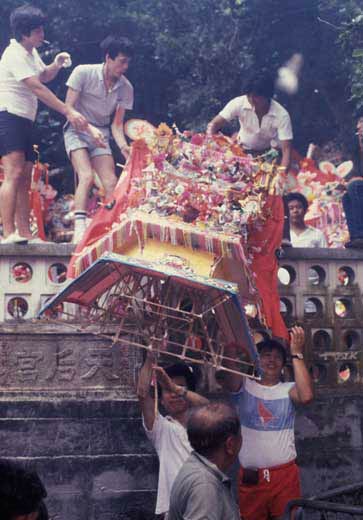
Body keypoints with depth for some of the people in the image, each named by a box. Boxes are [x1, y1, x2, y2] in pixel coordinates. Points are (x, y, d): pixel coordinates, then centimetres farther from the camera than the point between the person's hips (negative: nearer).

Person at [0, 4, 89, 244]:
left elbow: (43, 76, 30)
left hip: (25, 121, 10)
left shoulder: (31, 52, 15)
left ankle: (25, 234, 8)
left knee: (25, 177, 7)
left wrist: (56, 65, 7)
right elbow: (38, 88, -22)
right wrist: (68, 112, -24)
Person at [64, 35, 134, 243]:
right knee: (87, 176, -25)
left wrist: (123, 146, -21)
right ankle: (80, 228, -30)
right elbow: (69, 109, -12)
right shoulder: (83, 73, -14)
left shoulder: (126, 88, -4)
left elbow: (117, 124, -2)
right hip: (77, 131, -4)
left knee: (111, 183, -8)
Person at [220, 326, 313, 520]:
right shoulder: (244, 387, 5)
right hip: (250, 476, 0)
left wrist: (296, 353, -15)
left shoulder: (288, 390, 5)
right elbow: (228, 377, -16)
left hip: (285, 474, 0)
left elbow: (306, 395, -17)